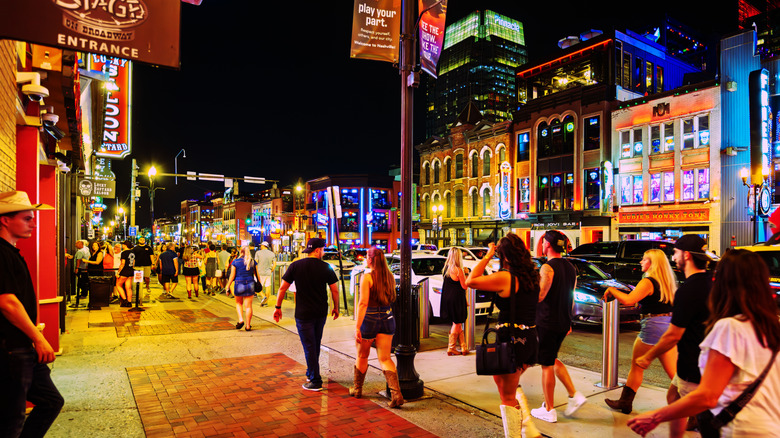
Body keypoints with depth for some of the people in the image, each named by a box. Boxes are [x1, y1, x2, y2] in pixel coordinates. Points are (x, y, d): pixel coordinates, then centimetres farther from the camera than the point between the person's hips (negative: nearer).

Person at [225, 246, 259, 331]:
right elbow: (256, 274, 7)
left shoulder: (235, 262, -3)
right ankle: (248, 326, 8)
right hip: (250, 284, 1)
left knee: (239, 303, 21)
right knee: (248, 306, 5)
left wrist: (228, 286, 5)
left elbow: (232, 276, -3)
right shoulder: (253, 262, 2)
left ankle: (241, 320, 2)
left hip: (239, 284, -1)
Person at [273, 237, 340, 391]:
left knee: (309, 347, 3)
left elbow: (282, 288, -4)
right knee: (315, 345, 20)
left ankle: (316, 381, 6)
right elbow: (335, 290, 0)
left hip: (303, 314, -3)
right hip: (321, 313, 3)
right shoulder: (326, 268, -4)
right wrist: (336, 308, 14)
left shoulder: (295, 266, -6)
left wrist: (278, 307, 7)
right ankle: (310, 373, 35)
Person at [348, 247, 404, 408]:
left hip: (369, 318, -4)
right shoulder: (389, 276, 3)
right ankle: (396, 394, -7)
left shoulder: (367, 276, -14)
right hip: (387, 318, 4)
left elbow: (363, 303, -19)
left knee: (362, 356, 16)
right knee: (385, 358, 5)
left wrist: (357, 327, -19)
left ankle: (357, 389, 34)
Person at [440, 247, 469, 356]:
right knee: (457, 324, 4)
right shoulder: (458, 270, -17)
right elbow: (464, 286, -12)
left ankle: (463, 347, 20)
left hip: (447, 298, 8)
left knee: (457, 323, 15)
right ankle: (451, 349, 10)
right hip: (456, 300, -8)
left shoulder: (446, 269, 6)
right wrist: (465, 275, -2)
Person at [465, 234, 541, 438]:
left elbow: (470, 281, -11)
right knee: (512, 387, 30)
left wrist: (487, 256, -5)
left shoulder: (505, 278, -17)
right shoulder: (532, 276, 4)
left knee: (508, 397, 8)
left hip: (512, 340, -8)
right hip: (531, 339, 8)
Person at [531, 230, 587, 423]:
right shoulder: (571, 267, 9)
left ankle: (549, 411, 13)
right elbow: (571, 297, 15)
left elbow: (539, 296, -24)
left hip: (547, 323, -8)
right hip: (563, 323, 8)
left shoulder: (548, 268, -17)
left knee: (547, 365, 3)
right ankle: (575, 395, 16)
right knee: (553, 360, 23)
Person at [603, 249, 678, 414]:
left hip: (652, 327, -7)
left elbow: (628, 300, -25)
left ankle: (625, 403, 16)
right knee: (673, 370, 11)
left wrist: (611, 289, -11)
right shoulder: (668, 281, 11)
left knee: (636, 367, 6)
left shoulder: (648, 282, -14)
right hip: (669, 326, 8)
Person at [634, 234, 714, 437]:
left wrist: (648, 357, -7)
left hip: (694, 370, -10)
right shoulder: (710, 282, 4)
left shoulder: (688, 289, -24)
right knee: (673, 396, 24)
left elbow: (673, 335, -20)